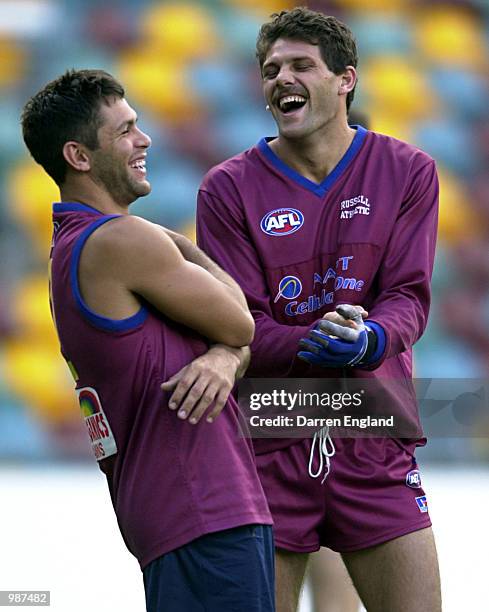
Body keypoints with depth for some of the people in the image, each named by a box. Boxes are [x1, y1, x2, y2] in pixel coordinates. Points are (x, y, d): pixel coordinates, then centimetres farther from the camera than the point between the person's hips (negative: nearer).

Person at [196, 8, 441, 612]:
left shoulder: (406, 172, 5)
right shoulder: (230, 189, 0)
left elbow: (408, 295, -3)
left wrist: (370, 340, -26)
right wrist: (317, 344, -26)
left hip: (376, 447, 1)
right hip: (267, 443, -1)